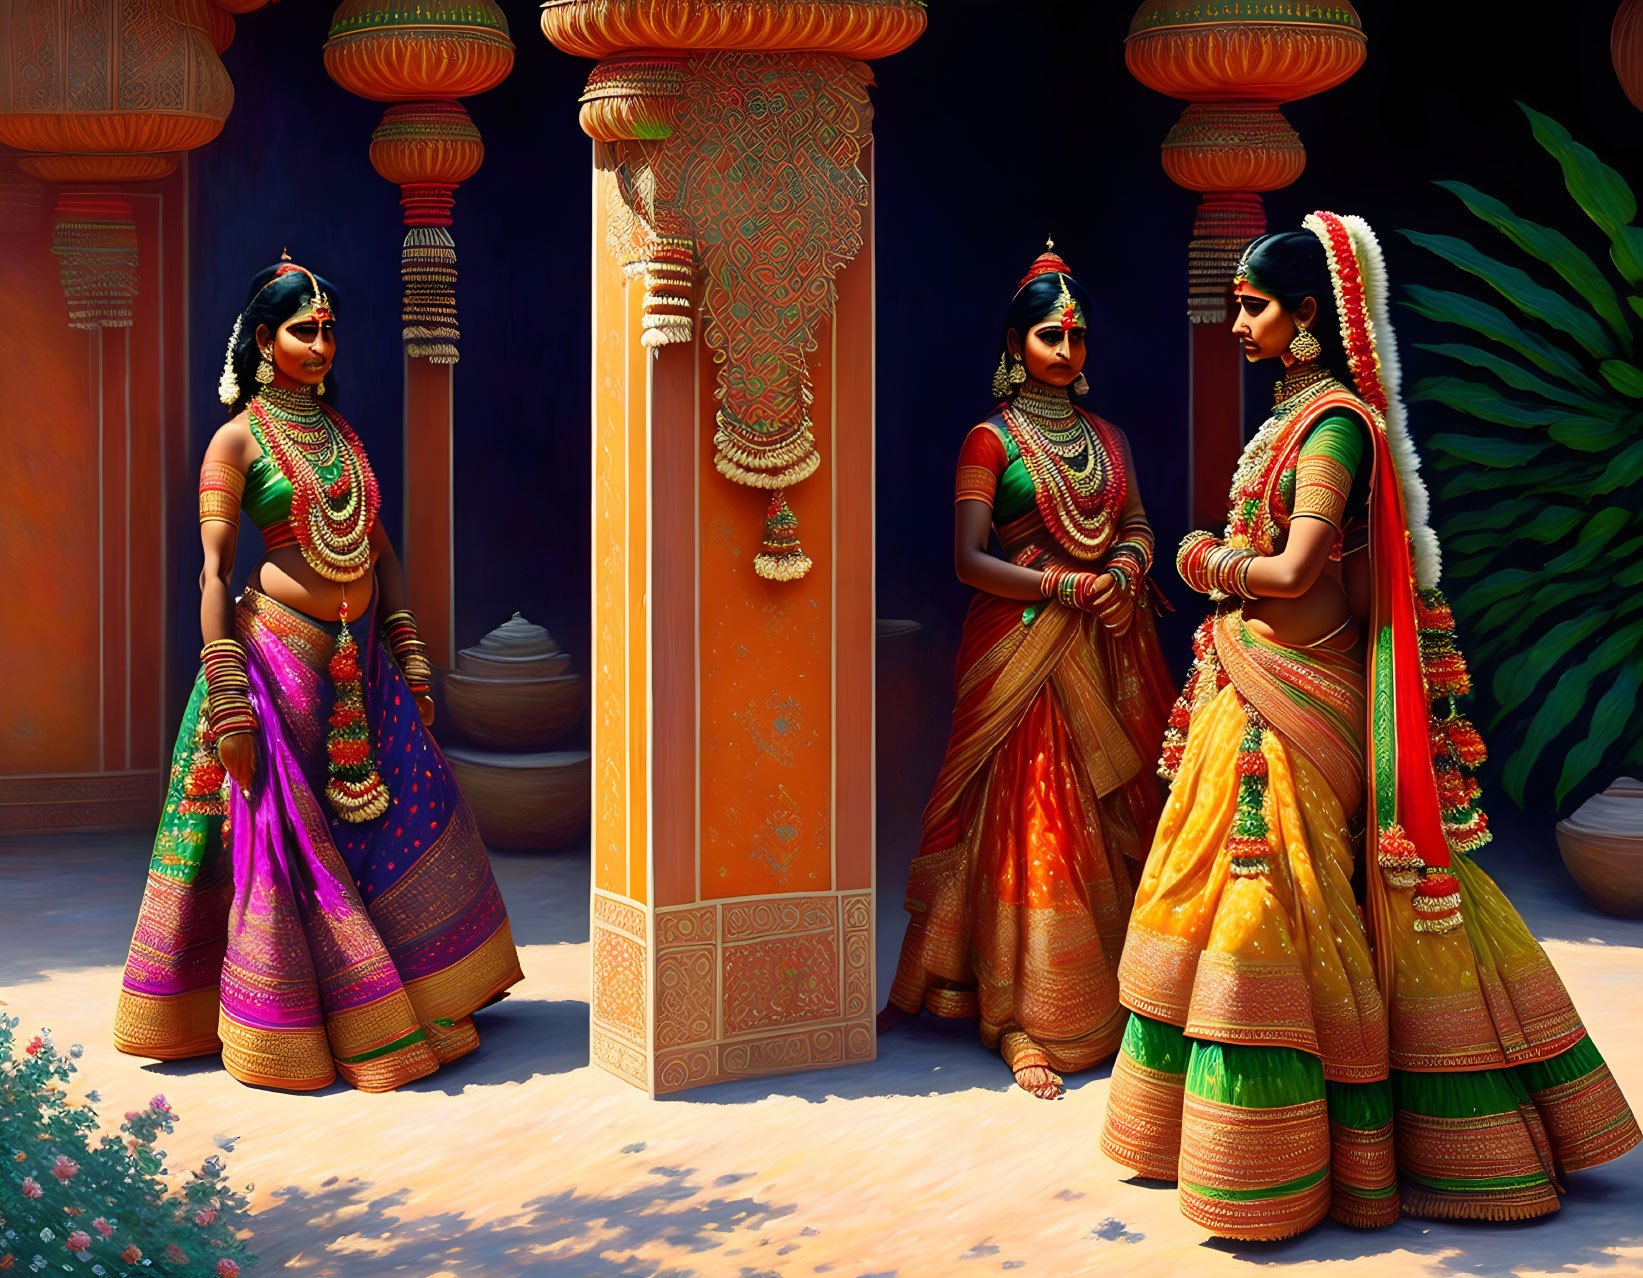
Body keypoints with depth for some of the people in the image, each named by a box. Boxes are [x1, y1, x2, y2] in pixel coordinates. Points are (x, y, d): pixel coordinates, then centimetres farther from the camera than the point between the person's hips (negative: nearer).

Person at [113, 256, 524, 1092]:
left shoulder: (343, 434, 14)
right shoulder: (237, 440, -4)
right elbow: (213, 571, -9)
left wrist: (410, 661, 11)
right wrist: (227, 703, -15)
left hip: (360, 659, 7)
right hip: (282, 656, -6)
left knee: (410, 815, 8)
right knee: (284, 839, 0)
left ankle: (428, 995, 22)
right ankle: (292, 1025, 12)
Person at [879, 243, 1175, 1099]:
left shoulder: (1106, 439, 17)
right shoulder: (991, 440, -1)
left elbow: (1139, 528, 13)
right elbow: (969, 561, -9)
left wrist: (1126, 569, -9)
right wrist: (1063, 587, -17)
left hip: (1105, 649, 6)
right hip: (1022, 651, -5)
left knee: (1116, 822, 3)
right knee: (1030, 828, -8)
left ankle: (1112, 998, 11)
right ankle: (1023, 1026, -5)